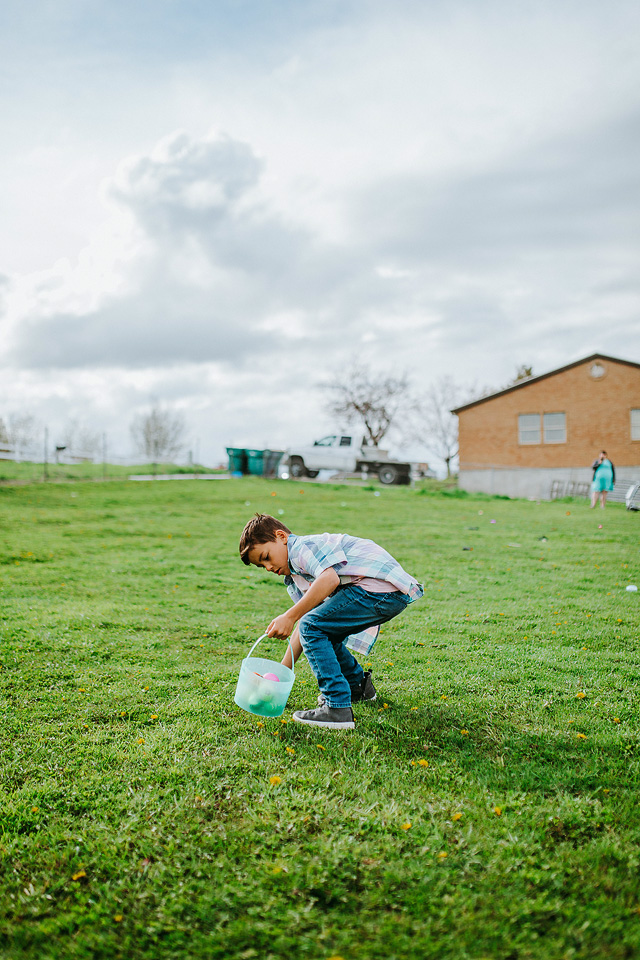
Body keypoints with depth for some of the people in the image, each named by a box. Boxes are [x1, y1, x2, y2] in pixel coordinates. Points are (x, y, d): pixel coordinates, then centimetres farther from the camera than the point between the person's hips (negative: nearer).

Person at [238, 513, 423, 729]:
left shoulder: (302, 546, -9)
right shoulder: (295, 575, 22)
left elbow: (330, 579, -27)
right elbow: (306, 620, 21)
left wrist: (289, 617, -26)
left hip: (384, 587, -11)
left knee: (313, 627, -13)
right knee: (323, 632, 22)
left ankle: (338, 709, -13)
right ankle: (358, 686, 38)